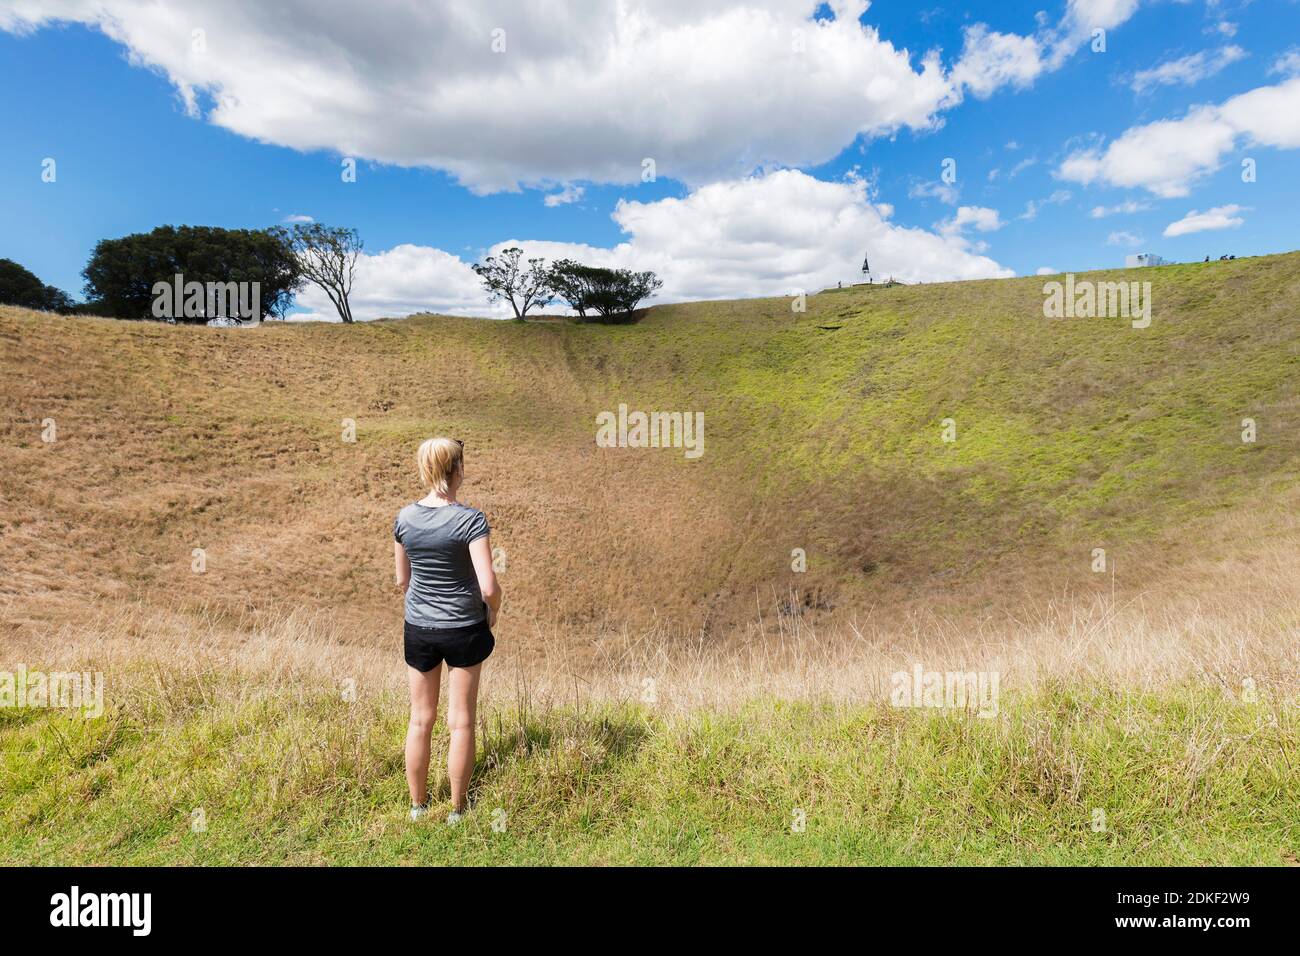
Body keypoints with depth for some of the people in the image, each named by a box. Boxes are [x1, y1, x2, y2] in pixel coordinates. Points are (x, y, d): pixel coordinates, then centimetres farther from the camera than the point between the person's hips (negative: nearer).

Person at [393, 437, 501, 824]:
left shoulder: (405, 518, -5)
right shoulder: (470, 520, -18)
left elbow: (402, 580, 6)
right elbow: (489, 587, -22)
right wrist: (494, 611, -1)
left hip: (418, 630, 4)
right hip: (464, 629, -3)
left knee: (420, 719, 18)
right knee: (461, 722, 12)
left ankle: (418, 803, 33)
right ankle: (457, 807, 26)